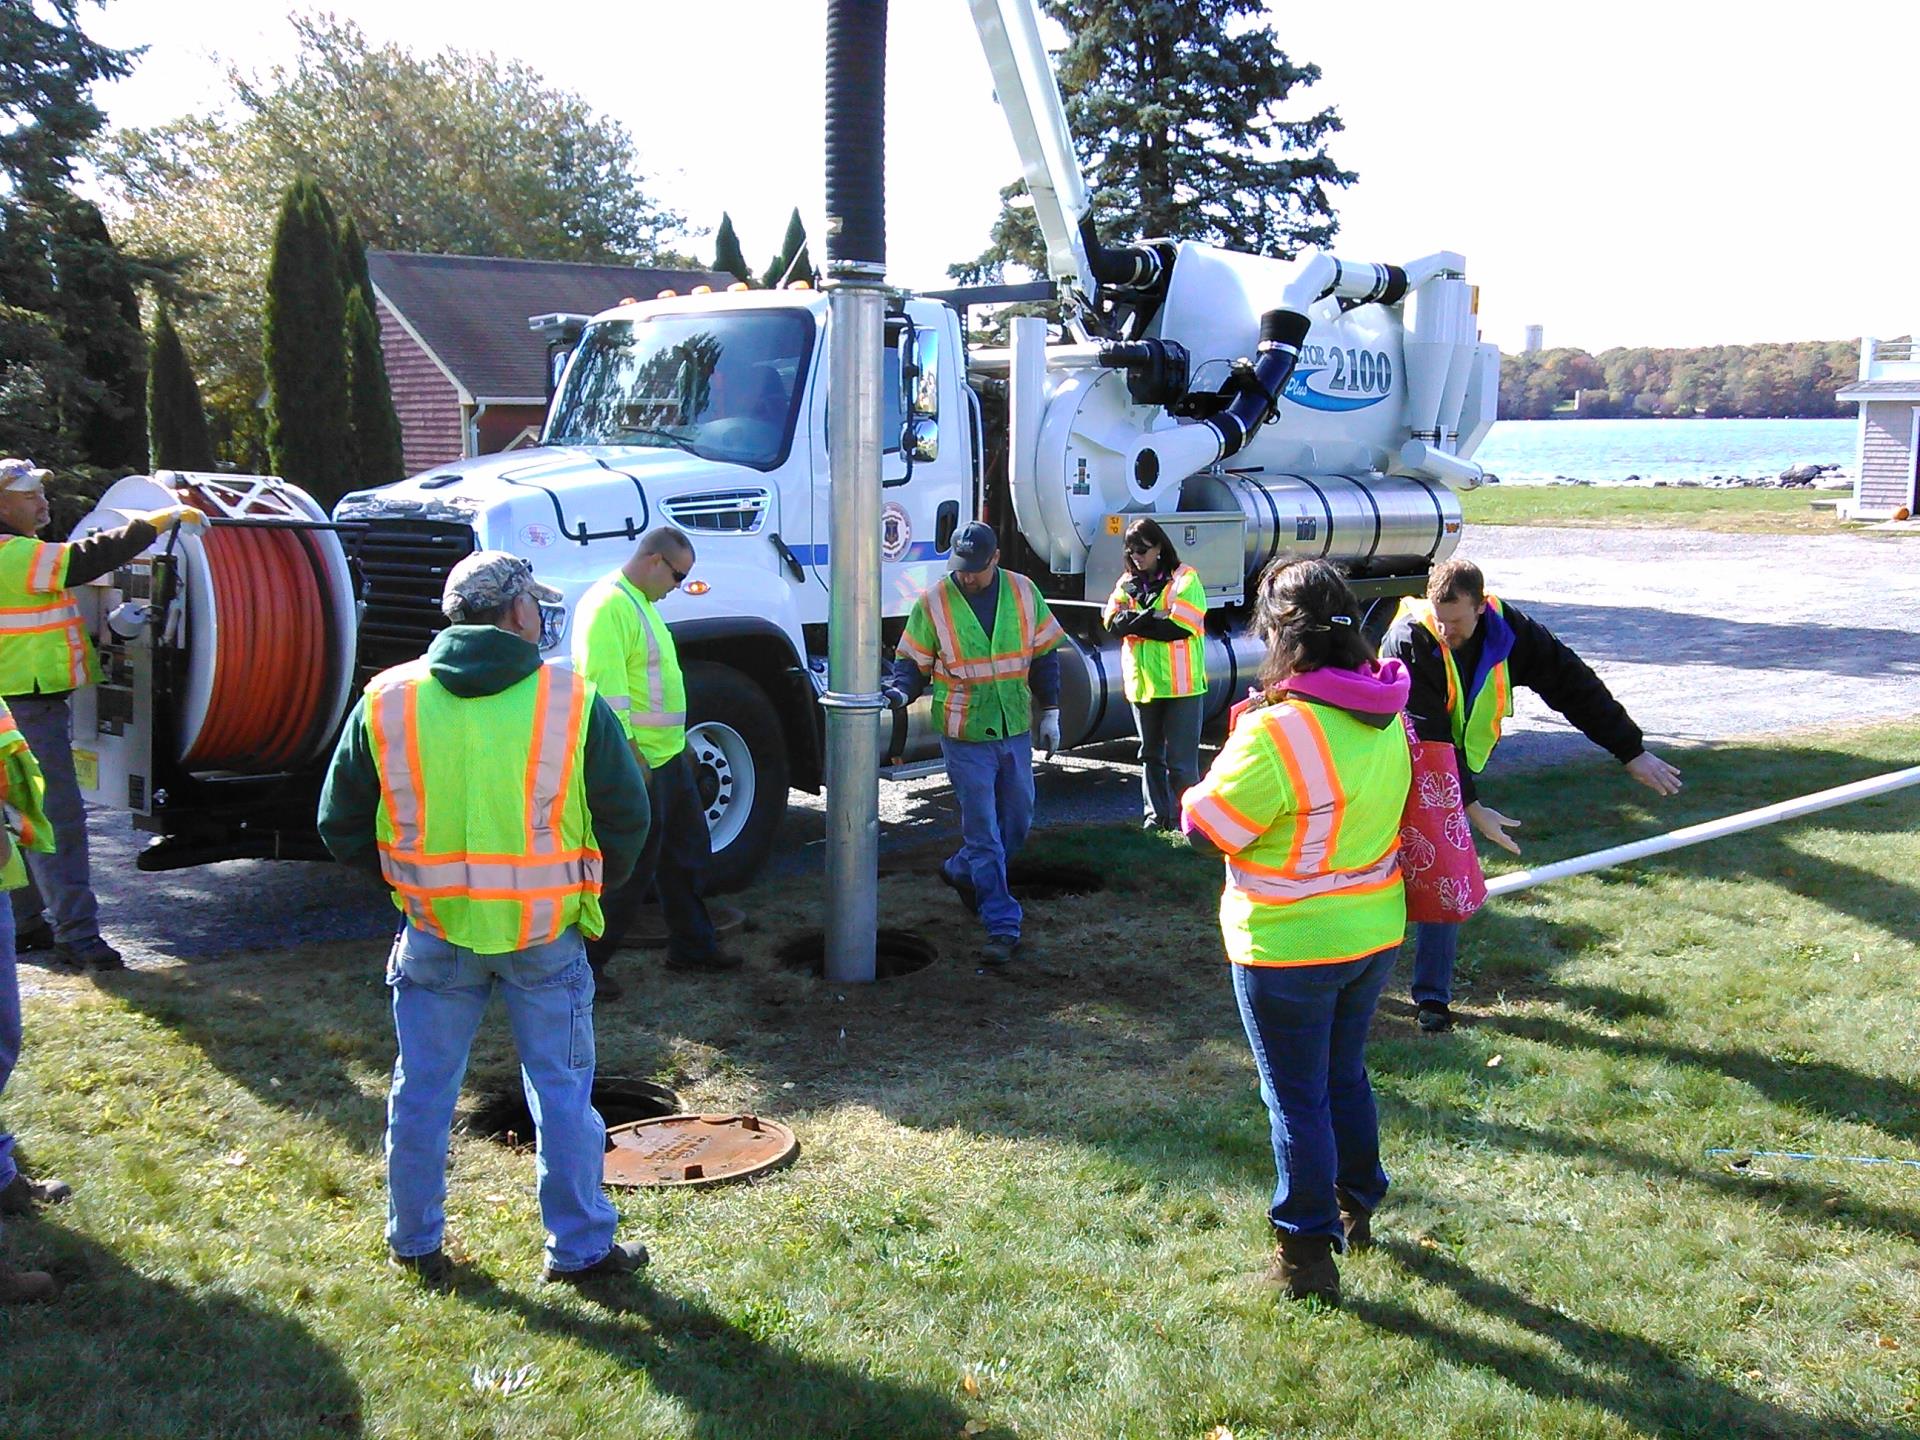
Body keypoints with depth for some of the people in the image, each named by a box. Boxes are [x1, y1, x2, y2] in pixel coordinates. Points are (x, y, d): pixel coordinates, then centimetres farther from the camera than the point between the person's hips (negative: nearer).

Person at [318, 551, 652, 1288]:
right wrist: (592, 884, 15)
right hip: (546, 936, -2)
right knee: (562, 1092, 12)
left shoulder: (386, 701, -3)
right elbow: (627, 816, -2)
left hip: (434, 932, 2)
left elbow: (341, 826, 3)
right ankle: (580, 1246, 22)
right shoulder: (572, 700, -8)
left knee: (423, 1091, 17)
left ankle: (414, 1242, 31)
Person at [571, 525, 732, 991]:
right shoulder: (608, 606, -19)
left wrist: (680, 743, 25)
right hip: (637, 764, -11)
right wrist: (632, 756, -26)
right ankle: (584, 963, 9)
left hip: (668, 757, 11)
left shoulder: (641, 602, 15)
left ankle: (692, 947, 32)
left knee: (685, 854, 19)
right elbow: (606, 689, -25)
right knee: (628, 870, -3)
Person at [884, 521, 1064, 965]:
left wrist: (1050, 713, 9)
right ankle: (1003, 928, 0)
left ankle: (961, 871, 41)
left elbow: (1044, 656, 9)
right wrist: (899, 691, -21)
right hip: (966, 737, -4)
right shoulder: (933, 603, -8)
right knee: (983, 832, -4)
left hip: (1016, 732, 4)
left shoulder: (1024, 593, 0)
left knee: (1017, 823, 16)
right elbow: (912, 662, -1)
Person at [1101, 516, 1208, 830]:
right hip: (1142, 683, 6)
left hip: (1181, 684, -6)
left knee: (1181, 760, -5)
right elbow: (1112, 620, -2)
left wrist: (1134, 620, -11)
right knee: (1151, 754, 15)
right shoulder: (1128, 582, 12)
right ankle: (1156, 814, 25)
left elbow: (1180, 627, -17)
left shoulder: (1185, 579, -5)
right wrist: (1153, 618, -17)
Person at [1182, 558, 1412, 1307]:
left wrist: (1244, 733, -3)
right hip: (1376, 931, 7)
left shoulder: (1278, 732, -27)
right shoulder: (1385, 715, -3)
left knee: (1295, 1097, 7)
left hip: (1289, 946, -7)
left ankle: (1307, 1251, 16)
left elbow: (1205, 825, -19)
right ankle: (1355, 1206, 41)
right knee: (1346, 1074, 25)